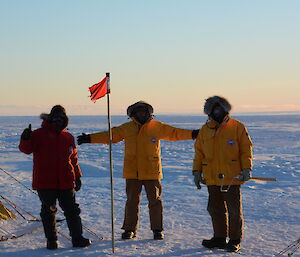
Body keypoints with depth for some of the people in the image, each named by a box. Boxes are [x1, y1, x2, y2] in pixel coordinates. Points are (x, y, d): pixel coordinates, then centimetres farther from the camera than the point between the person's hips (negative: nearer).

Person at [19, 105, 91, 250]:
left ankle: (77, 238, 13)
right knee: (48, 212, 5)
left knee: (72, 210, 5)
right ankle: (51, 240, 16)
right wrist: (25, 139, -33)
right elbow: (26, 149, -12)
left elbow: (73, 159, 18)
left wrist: (77, 177, 15)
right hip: (45, 182, -3)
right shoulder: (39, 134, 0)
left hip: (66, 182, 3)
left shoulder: (68, 137, 12)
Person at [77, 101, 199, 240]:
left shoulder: (157, 127, 4)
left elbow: (174, 133, 7)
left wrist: (193, 134, -3)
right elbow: (109, 135, 11)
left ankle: (157, 230, 13)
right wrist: (89, 138, 6)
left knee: (155, 201, 3)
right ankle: (129, 229, 17)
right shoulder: (126, 128, 7)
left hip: (151, 172, -1)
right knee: (132, 201, 7)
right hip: (132, 172, 1)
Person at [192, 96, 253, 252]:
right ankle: (219, 238, 21)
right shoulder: (205, 130, 11)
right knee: (215, 209, 10)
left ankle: (235, 240, 12)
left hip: (232, 177, -4)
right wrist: (197, 171, 9)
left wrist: (246, 169, -8)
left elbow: (246, 149, -1)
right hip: (212, 178, 4)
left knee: (234, 209, 2)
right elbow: (199, 152, 15)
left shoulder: (236, 127, -1)